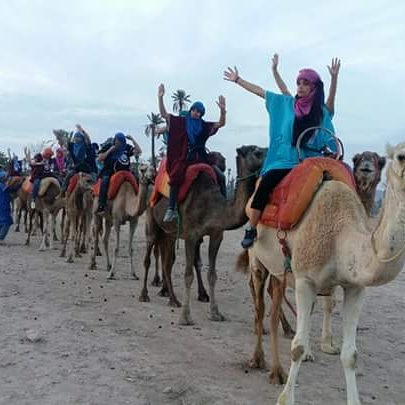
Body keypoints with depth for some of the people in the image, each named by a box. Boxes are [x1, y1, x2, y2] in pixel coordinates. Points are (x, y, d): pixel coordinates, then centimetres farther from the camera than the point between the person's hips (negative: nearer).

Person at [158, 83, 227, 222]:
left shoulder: (204, 125, 12)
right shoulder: (181, 121, 8)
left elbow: (221, 124, 7)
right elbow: (164, 114, 6)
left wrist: (222, 110, -10)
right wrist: (160, 97, -5)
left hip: (199, 157, 3)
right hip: (183, 157, -3)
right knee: (176, 175, -29)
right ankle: (171, 209, -31)